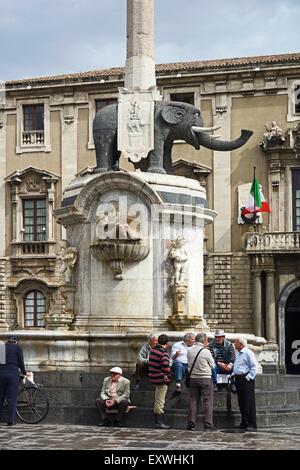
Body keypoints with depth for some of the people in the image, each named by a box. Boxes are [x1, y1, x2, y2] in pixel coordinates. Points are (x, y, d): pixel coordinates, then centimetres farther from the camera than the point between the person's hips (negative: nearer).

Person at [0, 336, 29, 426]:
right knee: (12, 398, -2)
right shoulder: (17, 347, 5)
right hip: (13, 374, -3)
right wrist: (24, 372, 16)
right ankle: (10, 420, -5)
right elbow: (21, 362, 2)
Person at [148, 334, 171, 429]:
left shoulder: (153, 350, 8)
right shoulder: (164, 352, -18)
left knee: (158, 401, 20)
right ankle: (158, 422, 0)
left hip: (154, 377, 8)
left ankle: (157, 421, 27)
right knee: (160, 401, -3)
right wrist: (167, 374, -17)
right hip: (162, 379, -8)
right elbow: (165, 366, -34)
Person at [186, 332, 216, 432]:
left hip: (193, 378, 5)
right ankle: (208, 425, -1)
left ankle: (191, 424, 8)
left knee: (193, 401, 9)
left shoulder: (189, 350, 1)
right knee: (208, 401, 1)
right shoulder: (206, 352, -12)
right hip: (206, 378, -5)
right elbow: (213, 365, 0)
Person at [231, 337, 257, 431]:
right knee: (241, 402, 10)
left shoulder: (248, 353, -9)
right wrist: (233, 374, 15)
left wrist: (248, 377, -18)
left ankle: (252, 425, -6)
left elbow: (254, 367, -13)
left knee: (249, 403, -8)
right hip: (238, 379, 9)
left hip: (246, 379, -9)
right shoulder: (238, 354, 19)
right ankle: (244, 423, 17)